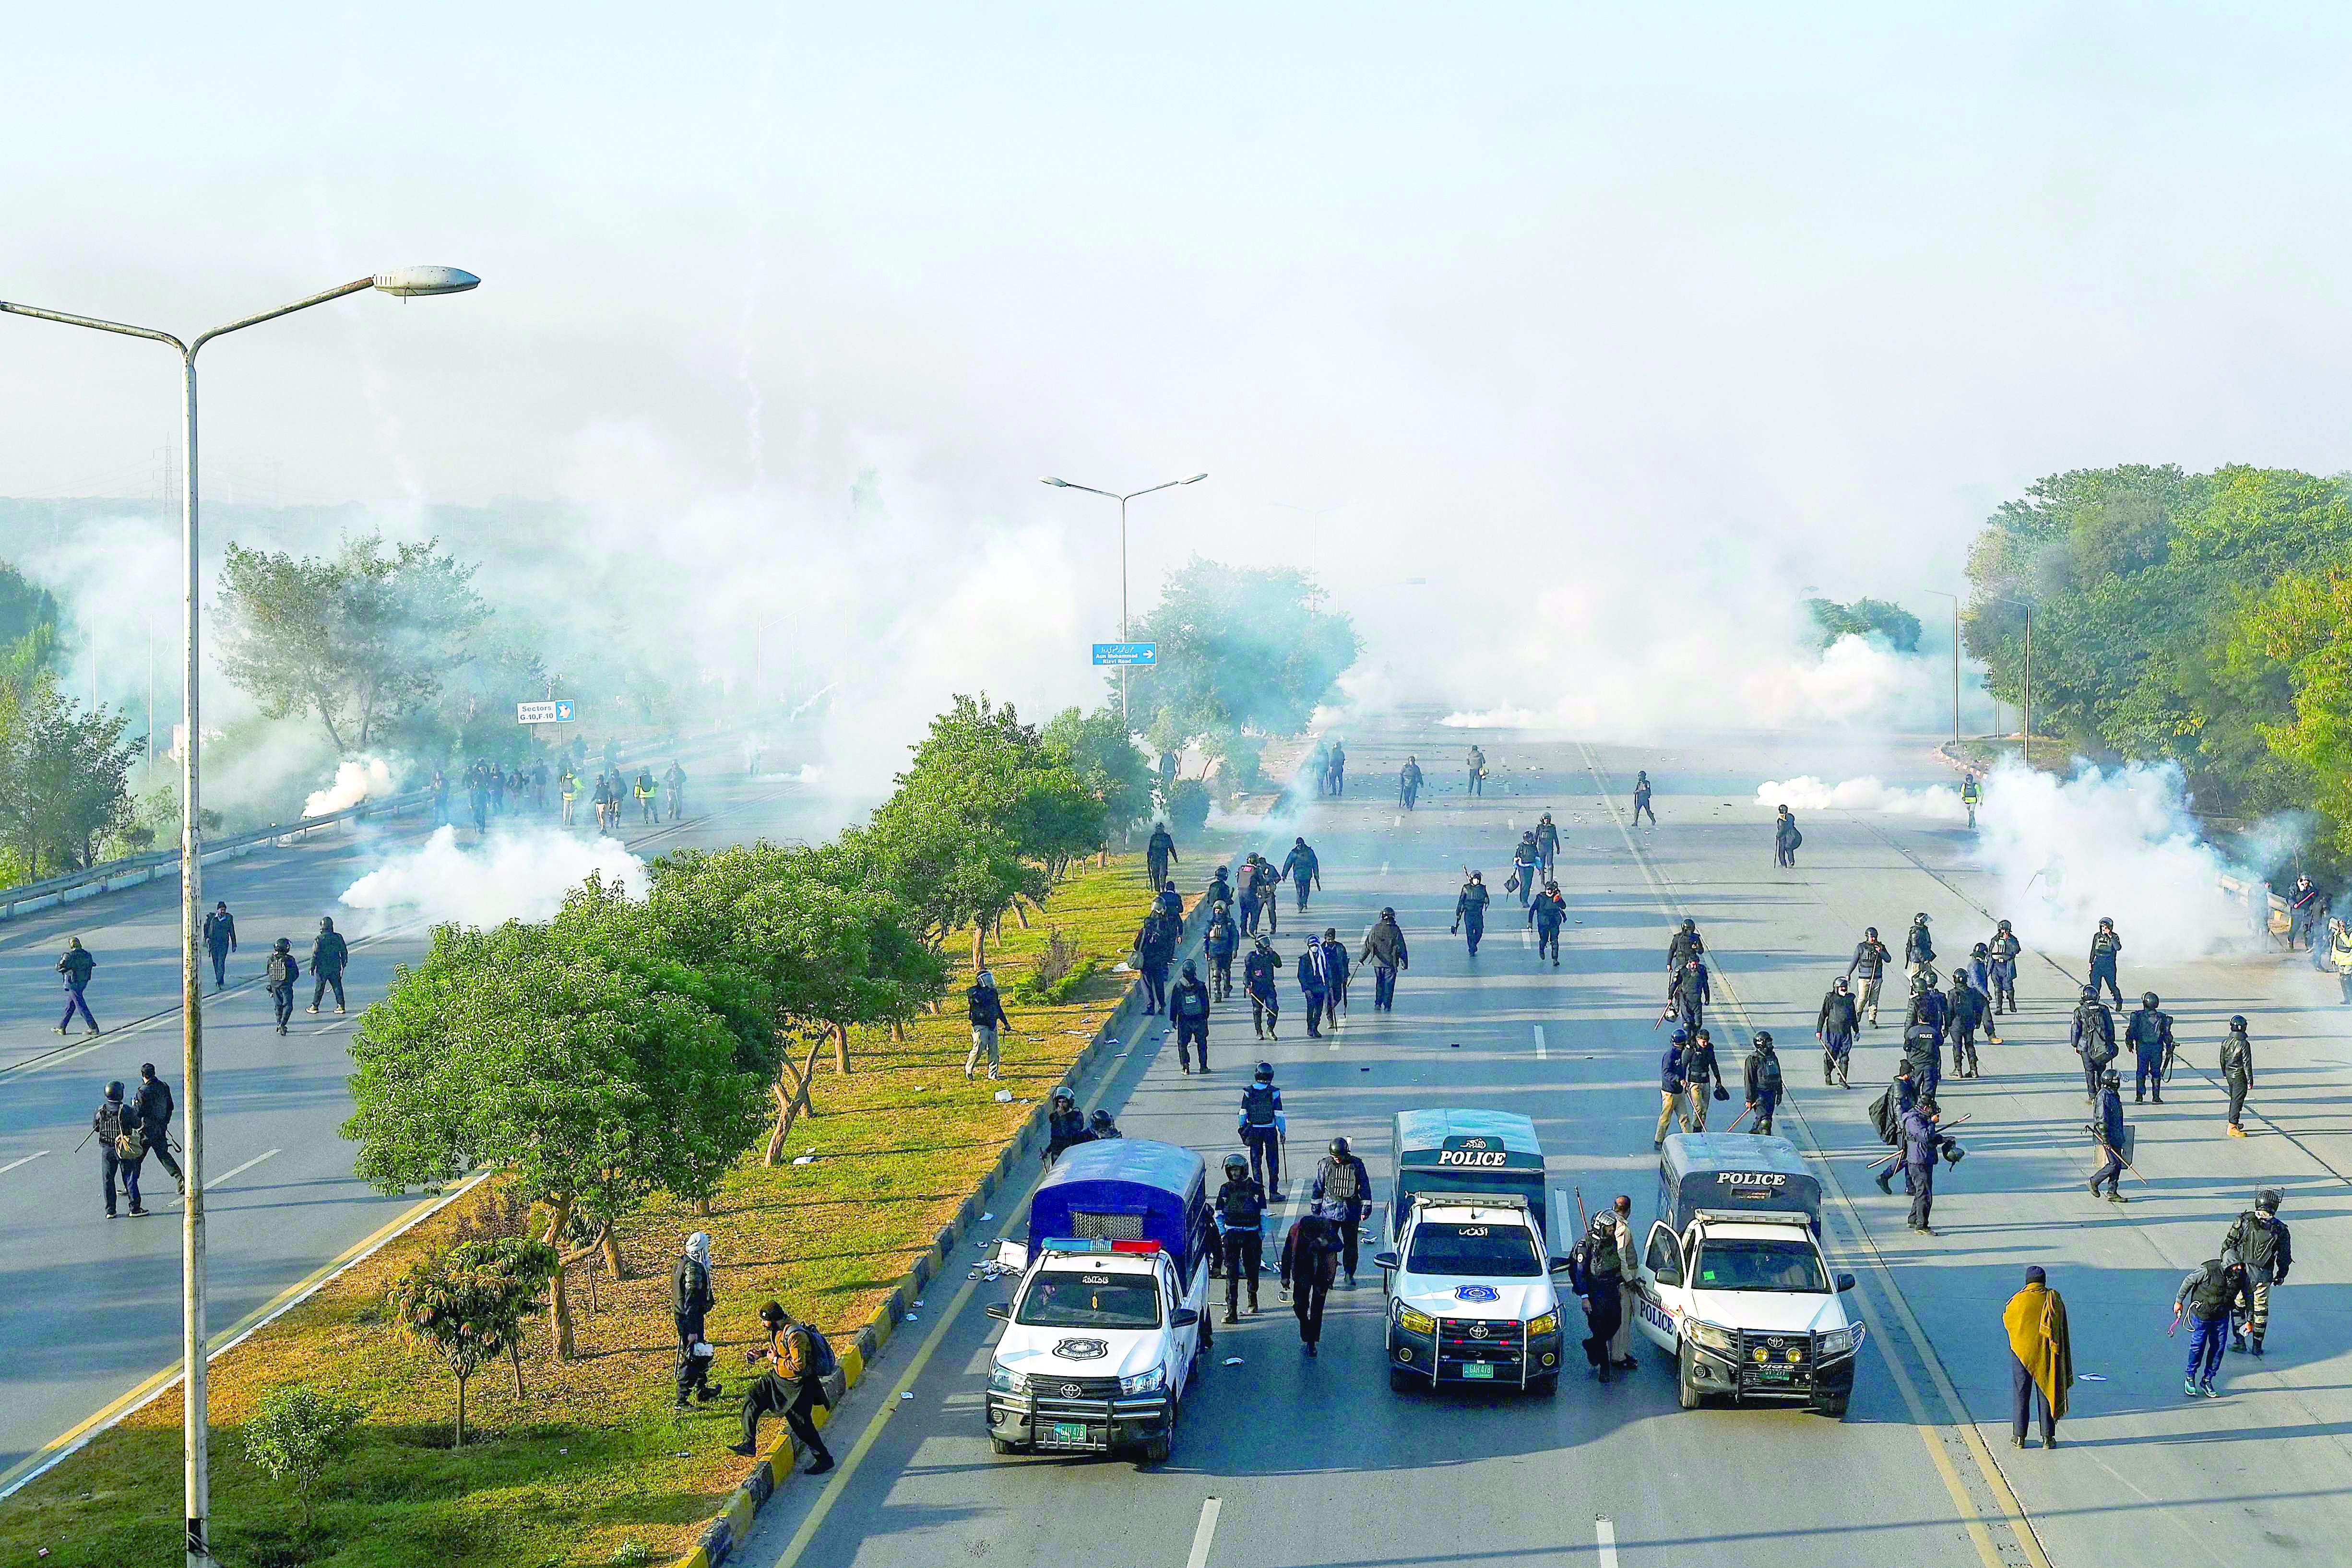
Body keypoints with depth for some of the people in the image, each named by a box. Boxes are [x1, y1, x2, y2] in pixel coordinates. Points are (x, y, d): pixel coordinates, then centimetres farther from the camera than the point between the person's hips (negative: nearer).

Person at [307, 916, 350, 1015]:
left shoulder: (319, 939, -13)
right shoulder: (338, 937, -1)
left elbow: (315, 954, -11)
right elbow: (344, 952, 7)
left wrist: (312, 968, -3)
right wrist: (344, 963, 20)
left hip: (322, 968, -3)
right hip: (335, 968, 3)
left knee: (319, 988, 6)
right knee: (337, 986, 8)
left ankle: (315, 1006, 14)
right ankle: (341, 1006, 4)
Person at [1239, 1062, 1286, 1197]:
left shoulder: (1249, 1092, -4)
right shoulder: (1274, 1092, -9)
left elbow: (1243, 1114, 0)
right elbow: (1279, 1114, -8)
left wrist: (1243, 1131, 11)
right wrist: (1283, 1132, 1)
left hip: (1253, 1130, 2)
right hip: (1270, 1131, -2)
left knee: (1256, 1162, 10)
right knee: (1273, 1162, 6)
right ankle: (1273, 1192, 6)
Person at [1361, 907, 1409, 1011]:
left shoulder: (1376, 928, -2)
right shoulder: (1396, 930, -7)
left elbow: (1368, 945, 3)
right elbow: (1401, 948, -4)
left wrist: (1361, 959, 13)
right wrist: (1404, 963, 3)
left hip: (1377, 963, 2)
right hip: (1391, 963, -2)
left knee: (1379, 983, 17)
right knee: (1389, 984, 5)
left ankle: (1378, 1004, 12)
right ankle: (1387, 1006, 4)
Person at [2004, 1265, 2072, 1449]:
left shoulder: (2019, 1300, -12)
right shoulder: (2054, 1300, -4)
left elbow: (2007, 1320, 3)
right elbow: (2060, 1327, 0)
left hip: (2022, 1350, -2)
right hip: (2046, 1353, 2)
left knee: (2021, 1394, 7)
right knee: (2046, 1393, 9)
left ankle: (2019, 1437, 8)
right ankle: (2048, 1438, 8)